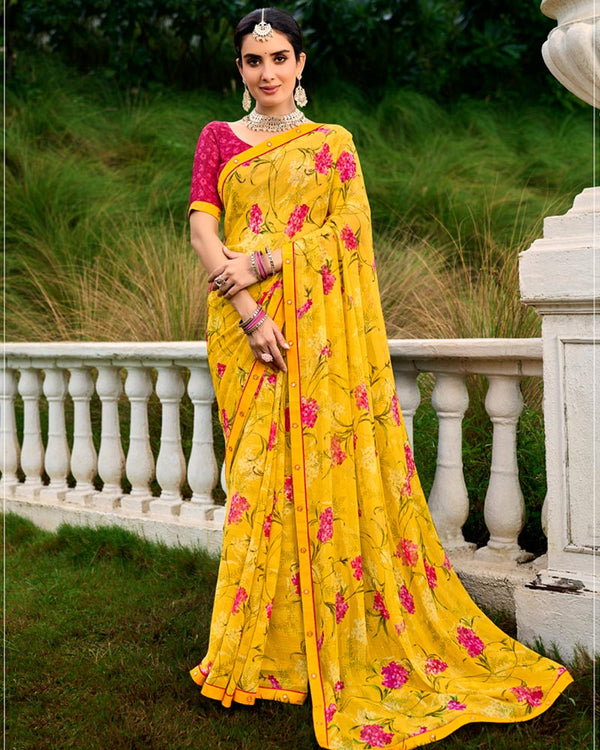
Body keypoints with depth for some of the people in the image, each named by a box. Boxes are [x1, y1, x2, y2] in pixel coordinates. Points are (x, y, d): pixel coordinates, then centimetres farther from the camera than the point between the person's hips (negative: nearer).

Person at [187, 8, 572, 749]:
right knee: (258, 470, -2)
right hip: (242, 322, 1)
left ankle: (349, 645, 6)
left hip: (317, 324, -1)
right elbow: (201, 223, 0)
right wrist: (247, 310, -14)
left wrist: (264, 262, -14)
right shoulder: (218, 138, 14)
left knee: (326, 463, -5)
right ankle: (259, 649, 8)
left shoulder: (332, 143, 13)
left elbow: (348, 229, 0)